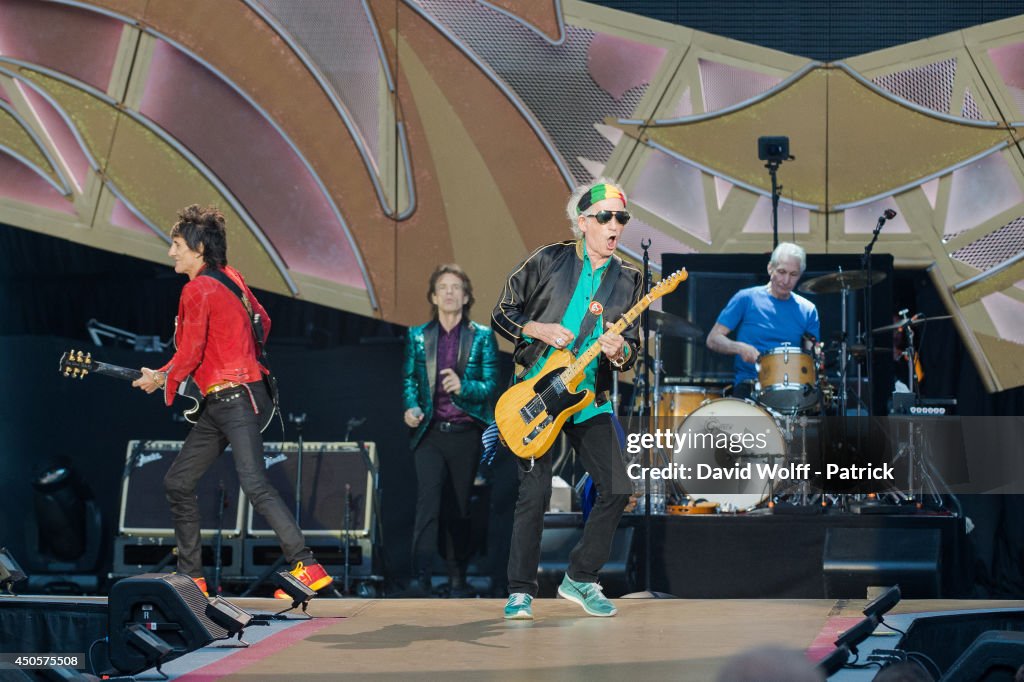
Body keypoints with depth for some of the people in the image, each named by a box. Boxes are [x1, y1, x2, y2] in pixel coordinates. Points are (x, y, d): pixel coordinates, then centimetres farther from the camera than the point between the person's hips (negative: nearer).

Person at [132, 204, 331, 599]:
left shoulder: (197, 290, -14)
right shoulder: (230, 278, 12)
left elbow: (189, 355, -14)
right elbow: (262, 322, 22)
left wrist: (161, 379, 3)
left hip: (236, 401, -10)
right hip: (220, 404, 10)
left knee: (255, 485, -18)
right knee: (178, 483, 12)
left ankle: (308, 568, -20)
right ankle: (191, 576, 17)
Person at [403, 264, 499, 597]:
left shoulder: (482, 336, 3)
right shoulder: (418, 336, 8)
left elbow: (490, 385, -1)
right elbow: (408, 378, 12)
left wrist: (463, 386, -20)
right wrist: (411, 407, -7)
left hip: (466, 433, 0)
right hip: (430, 432, 0)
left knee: (459, 508, 7)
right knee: (428, 500, -16)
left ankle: (457, 578, 19)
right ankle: (420, 576, -22)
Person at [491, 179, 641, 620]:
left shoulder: (628, 281, 6)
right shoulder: (547, 262, -2)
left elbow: (631, 348, 7)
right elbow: (502, 315, 4)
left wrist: (619, 351, -16)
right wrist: (538, 330, -13)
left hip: (590, 397, 4)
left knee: (617, 489, -3)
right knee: (534, 493, -9)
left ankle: (580, 578, 14)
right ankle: (520, 592, 2)